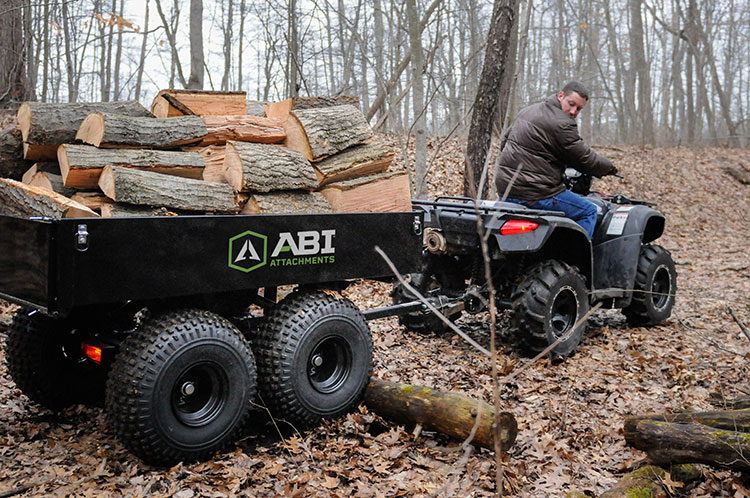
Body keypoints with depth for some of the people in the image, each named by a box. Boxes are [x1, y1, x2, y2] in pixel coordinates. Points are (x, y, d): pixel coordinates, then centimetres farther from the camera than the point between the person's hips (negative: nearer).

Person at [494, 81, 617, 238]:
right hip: (534, 194, -9)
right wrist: (609, 167, 11)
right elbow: (584, 159, -6)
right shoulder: (562, 125, -14)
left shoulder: (528, 110, 14)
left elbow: (504, 140, 25)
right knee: (589, 211, 5)